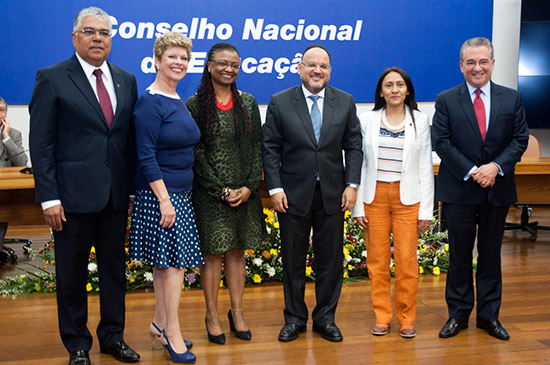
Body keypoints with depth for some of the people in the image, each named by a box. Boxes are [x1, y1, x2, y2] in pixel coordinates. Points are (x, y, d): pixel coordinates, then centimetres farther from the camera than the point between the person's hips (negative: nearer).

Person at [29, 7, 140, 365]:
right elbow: (41, 143, -7)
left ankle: (113, 336, 30)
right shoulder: (52, 78, -3)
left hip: (116, 196, 4)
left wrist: (133, 189, 7)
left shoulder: (126, 80, 10)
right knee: (72, 272, 8)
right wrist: (49, 197, -12)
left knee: (115, 268, 13)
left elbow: (131, 139, 11)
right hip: (74, 195, -4)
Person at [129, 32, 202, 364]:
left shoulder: (179, 102, 13)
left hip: (181, 192, 8)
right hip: (160, 193, -8)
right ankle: (172, 334, 7)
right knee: (175, 261, -4)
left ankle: (160, 323, 25)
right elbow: (146, 156, -17)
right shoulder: (150, 102, -13)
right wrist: (164, 199, -21)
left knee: (167, 261, 13)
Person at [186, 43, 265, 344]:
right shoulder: (195, 105, -3)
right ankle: (212, 316, 16)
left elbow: (257, 146, 5)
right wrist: (222, 190, -12)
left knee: (237, 251, 11)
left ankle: (237, 312, 22)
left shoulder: (248, 103, 7)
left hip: (244, 192, 3)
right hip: (209, 192, -3)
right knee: (212, 253, 3)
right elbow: (196, 152, -7)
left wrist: (249, 187, -6)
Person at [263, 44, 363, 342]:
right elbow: (270, 148, -2)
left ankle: (325, 318, 25)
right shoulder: (280, 103, -1)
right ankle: (294, 318, 25)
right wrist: (275, 188, -9)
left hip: (333, 194, 2)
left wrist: (352, 185, -4)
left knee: (330, 259, 9)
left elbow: (353, 146, 5)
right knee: (292, 261, 9)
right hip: (293, 194, -1)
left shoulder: (345, 102, 4)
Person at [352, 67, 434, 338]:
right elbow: (359, 164, 5)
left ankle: (406, 318, 14)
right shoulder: (367, 120, 5)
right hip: (374, 196, 1)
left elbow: (426, 167, 4)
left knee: (407, 260, -2)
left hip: (407, 197, -1)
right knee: (377, 259, 4)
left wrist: (426, 209, -1)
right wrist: (358, 206, 0)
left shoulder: (419, 121, 4)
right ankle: (382, 316, 18)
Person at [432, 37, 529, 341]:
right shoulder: (446, 100, 0)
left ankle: (489, 315, 22)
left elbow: (520, 140, 2)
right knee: (459, 255, 6)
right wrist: (471, 172, -15)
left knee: (491, 254, 10)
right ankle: (458, 314, 19)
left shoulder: (512, 99, 6)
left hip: (497, 190, 2)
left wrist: (496, 167, -14)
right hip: (459, 190, -1)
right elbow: (441, 142, -6)